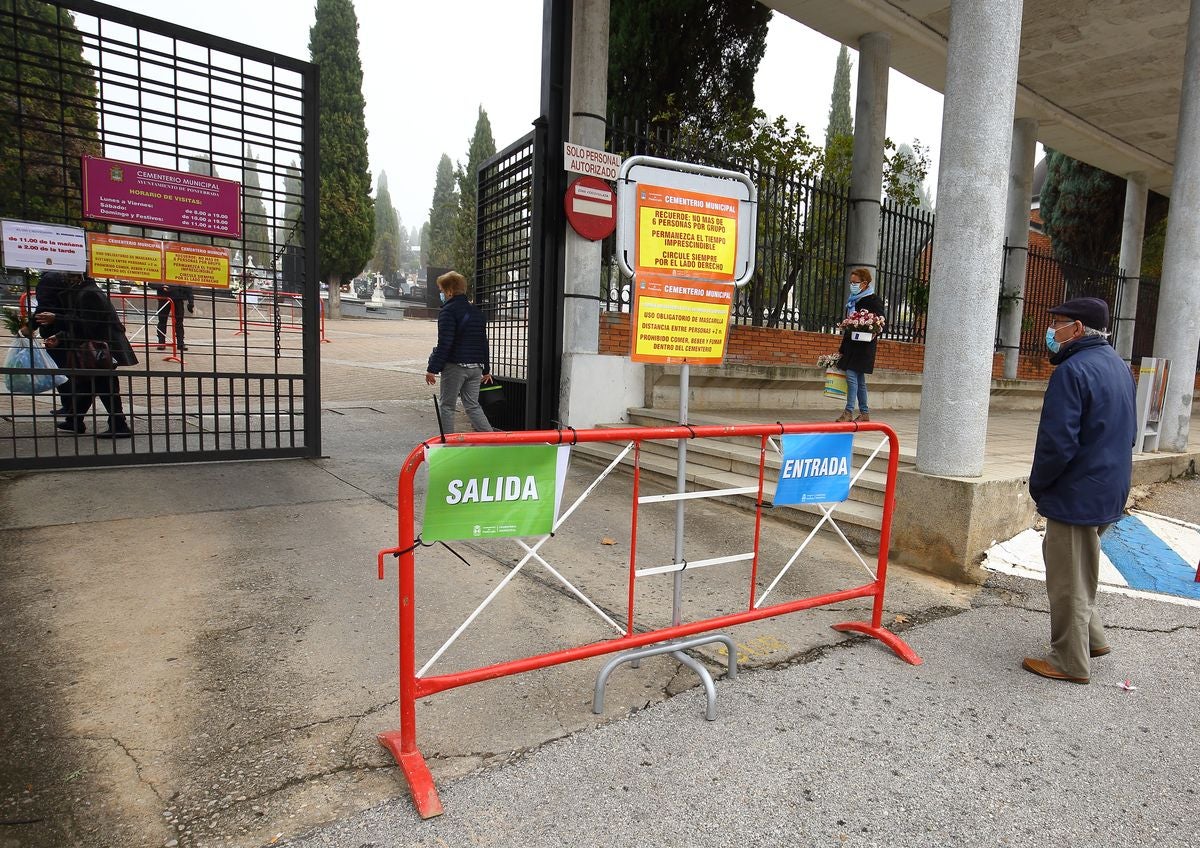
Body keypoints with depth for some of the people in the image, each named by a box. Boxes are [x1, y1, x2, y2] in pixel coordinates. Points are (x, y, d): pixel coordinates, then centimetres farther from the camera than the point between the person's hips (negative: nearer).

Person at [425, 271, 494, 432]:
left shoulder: (448, 311, -9)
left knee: (446, 405, 6)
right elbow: (484, 342, 19)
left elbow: (444, 344, -16)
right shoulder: (476, 311, 15)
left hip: (455, 366, -7)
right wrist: (486, 369, 24)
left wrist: (432, 369, -14)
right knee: (473, 405, 11)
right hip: (476, 367, 7)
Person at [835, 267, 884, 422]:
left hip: (863, 345, -8)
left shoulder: (874, 300, -5)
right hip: (850, 344, 8)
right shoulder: (853, 300, 18)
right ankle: (865, 413, 18)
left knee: (852, 376, -13)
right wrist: (842, 349, 20)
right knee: (859, 380, 11)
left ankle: (848, 412, -11)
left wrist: (874, 333, -31)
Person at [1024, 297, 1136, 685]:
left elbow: (1057, 442, -24)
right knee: (1082, 572, 24)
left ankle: (1070, 662, 14)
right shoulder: (1118, 365, 10)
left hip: (1077, 493, -9)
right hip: (1110, 490, 10)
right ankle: (1092, 637, 36)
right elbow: (1129, 431, 19)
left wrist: (1038, 484, -10)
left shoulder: (1073, 370, -20)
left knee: (1068, 579, 3)